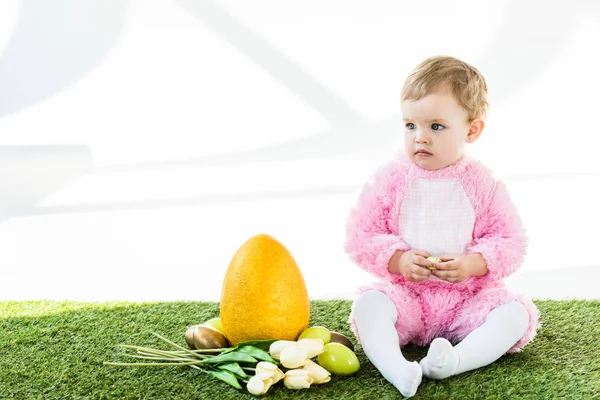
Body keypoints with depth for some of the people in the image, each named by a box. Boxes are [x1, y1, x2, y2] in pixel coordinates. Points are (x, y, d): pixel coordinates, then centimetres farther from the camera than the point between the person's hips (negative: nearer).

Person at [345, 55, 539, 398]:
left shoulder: (483, 184, -2)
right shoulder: (390, 179, -2)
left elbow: (511, 241, -1)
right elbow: (360, 236, -2)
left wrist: (473, 264, -19)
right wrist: (398, 260, -19)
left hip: (468, 297, 0)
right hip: (405, 293, 0)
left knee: (518, 314, -23)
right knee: (367, 304, -28)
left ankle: (455, 361, -43)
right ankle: (396, 368, -49)